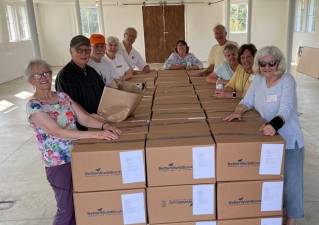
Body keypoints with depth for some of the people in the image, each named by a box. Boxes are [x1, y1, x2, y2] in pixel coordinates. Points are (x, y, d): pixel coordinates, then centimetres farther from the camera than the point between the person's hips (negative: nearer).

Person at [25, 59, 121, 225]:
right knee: (66, 209, 7)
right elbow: (58, 132, -27)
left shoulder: (63, 96, 3)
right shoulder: (33, 106, -16)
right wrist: (95, 134, -35)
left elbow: (84, 118, -4)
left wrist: (103, 126, -24)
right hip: (58, 164, -5)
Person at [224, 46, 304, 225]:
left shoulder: (287, 80, -16)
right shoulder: (258, 79, 1)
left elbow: (285, 111, -26)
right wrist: (238, 112, -16)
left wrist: (273, 125, -45)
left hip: (288, 140, -5)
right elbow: (247, 101, 6)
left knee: (290, 178, 5)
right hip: (266, 137, 5)